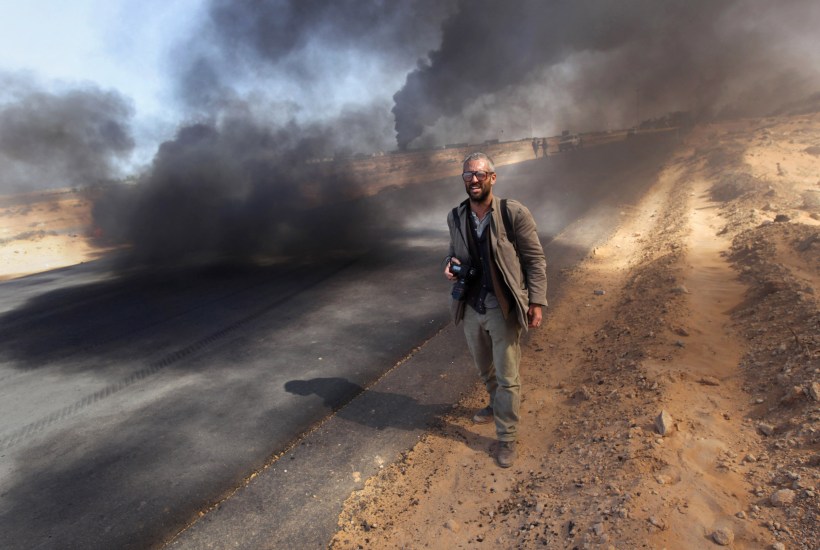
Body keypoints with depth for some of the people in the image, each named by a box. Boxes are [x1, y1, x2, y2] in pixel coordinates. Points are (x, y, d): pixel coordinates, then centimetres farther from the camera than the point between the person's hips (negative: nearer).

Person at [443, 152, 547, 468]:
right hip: (471, 307, 5)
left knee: (507, 376, 6)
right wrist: (450, 264, -7)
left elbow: (535, 260, -8)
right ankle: (497, 406, 52)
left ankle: (507, 438, 25)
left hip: (504, 308, -4)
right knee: (484, 369, 23)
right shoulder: (455, 217, 0)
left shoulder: (514, 213, -13)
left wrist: (536, 303, -12)